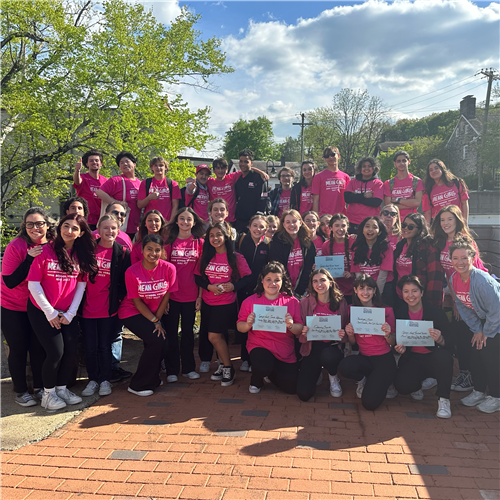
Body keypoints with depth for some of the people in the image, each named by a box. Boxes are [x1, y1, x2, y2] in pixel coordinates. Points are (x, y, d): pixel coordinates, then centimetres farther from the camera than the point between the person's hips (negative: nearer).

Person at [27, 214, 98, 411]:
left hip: (66, 313, 4)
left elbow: (81, 285, 2)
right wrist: (50, 312, -11)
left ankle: (61, 389, 23)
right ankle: (48, 394, 14)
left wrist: (70, 314, -5)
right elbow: (33, 284, -13)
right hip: (42, 311, -4)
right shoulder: (45, 251, -12)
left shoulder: (81, 255, 0)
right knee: (56, 352, -8)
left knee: (72, 351, 1)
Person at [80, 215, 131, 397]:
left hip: (109, 308, -1)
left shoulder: (123, 252, 1)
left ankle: (105, 380, 22)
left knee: (104, 346, 6)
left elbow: (124, 281, 5)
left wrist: (118, 298, -3)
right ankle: (93, 379, 23)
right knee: (90, 347, 5)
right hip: (87, 307, 1)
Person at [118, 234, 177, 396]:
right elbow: (137, 301, -13)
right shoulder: (132, 271, -19)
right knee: (157, 340, -18)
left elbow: (166, 296, -5)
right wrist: (154, 321, -14)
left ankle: (152, 379, 21)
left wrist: (157, 318, -6)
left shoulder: (169, 268, -14)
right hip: (132, 313, -4)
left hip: (156, 312, 4)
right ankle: (137, 385, -1)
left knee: (159, 340, -10)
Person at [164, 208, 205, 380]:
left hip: (191, 296, 0)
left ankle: (188, 368, 23)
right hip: (172, 295, 0)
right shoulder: (169, 242, 1)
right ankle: (172, 370, 16)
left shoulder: (200, 243, 2)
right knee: (171, 333, 6)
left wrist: (200, 296, -1)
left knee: (188, 332, 11)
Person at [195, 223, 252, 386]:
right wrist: (209, 286, -12)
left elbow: (247, 277, -5)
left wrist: (233, 286, -20)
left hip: (226, 303, -5)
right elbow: (197, 277, 5)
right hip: (208, 303, 5)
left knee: (214, 336, -9)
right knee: (219, 336, 13)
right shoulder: (206, 257, 6)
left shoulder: (236, 257, -6)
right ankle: (223, 366, 30)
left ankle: (227, 367, 10)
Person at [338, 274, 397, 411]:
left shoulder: (386, 310, -5)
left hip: (384, 359, -3)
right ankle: (362, 380, 5)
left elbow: (393, 343, -1)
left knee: (370, 403, -20)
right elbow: (353, 343, 9)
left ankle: (380, 382, 16)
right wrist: (349, 334, -13)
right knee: (344, 366, -33)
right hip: (364, 358, 3)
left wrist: (388, 334, -23)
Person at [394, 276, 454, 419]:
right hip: (412, 359, 2)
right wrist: (401, 349, -15)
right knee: (402, 385, -27)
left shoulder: (435, 311, -10)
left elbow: (448, 343, -10)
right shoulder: (400, 314, -1)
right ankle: (417, 386, 14)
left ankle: (443, 399, -16)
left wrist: (439, 339, -33)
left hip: (434, 357, -2)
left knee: (443, 357, -38)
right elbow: (399, 343, 8)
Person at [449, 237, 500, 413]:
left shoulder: (482, 280, -34)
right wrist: (477, 330, -3)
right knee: (476, 351, 7)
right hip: (482, 319, 7)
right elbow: (463, 307, 0)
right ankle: (479, 391, 23)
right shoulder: (454, 279, -11)